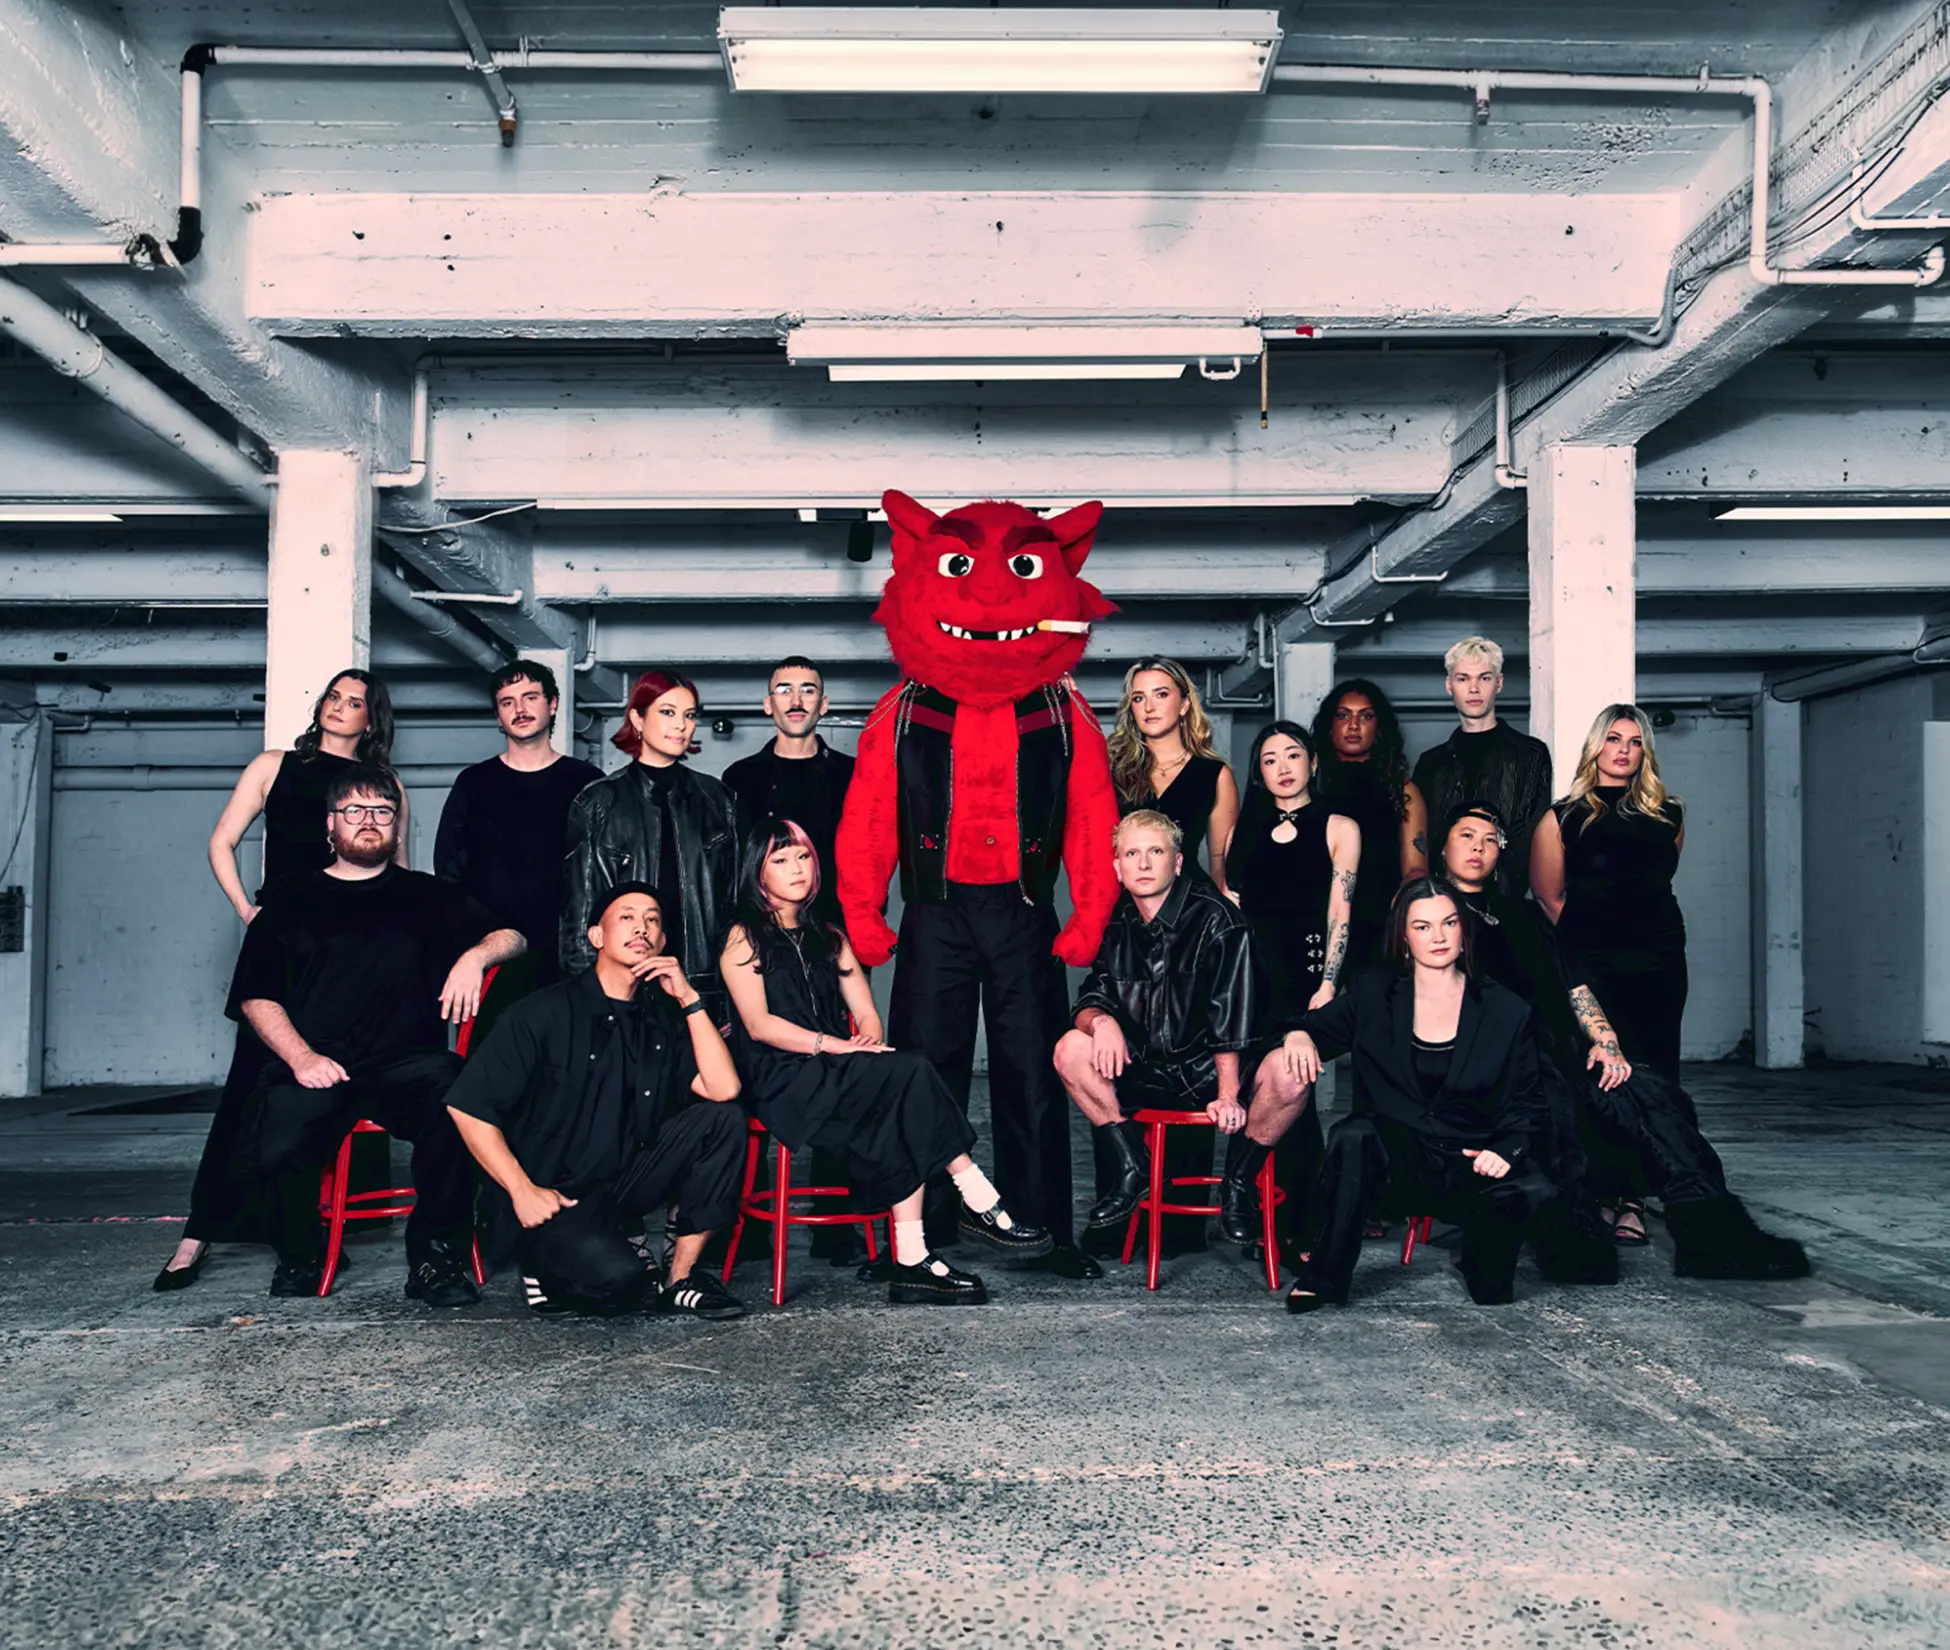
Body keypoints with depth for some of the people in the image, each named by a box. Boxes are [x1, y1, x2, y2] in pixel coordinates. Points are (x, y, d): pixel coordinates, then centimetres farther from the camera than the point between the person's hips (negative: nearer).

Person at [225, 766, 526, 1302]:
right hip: (315, 1068, 0)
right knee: (278, 1145, -30)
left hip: (407, 1063, 0)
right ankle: (298, 1254, 3)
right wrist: (301, 1056, -6)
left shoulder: (427, 896, 20)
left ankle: (434, 1256, -17)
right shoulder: (293, 901, 18)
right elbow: (256, 997, 11)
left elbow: (511, 936, 14)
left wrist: (474, 956, -9)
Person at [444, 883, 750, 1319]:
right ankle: (549, 1264, 4)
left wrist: (690, 999, -9)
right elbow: (466, 1106, -9)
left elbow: (722, 1090, -6)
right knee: (617, 1277, -32)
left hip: (627, 1182, 5)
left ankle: (681, 1278, -10)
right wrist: (522, 1191, -14)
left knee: (722, 1121, -15)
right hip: (554, 1200, -5)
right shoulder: (546, 1013, -6)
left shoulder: (663, 1017, 8)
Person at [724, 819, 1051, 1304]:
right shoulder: (744, 939, 5)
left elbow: (867, 1015, 15)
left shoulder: (829, 938, 23)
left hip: (836, 1079, 5)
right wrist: (835, 1045, -18)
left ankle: (912, 1261, -34)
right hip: (782, 1082, -5)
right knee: (910, 1072, -27)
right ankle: (980, 1205, -25)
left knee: (897, 1119, -29)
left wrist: (870, 1041, -9)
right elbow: (759, 1024, -8)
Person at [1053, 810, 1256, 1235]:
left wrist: (1227, 1096, -25)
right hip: (1148, 1072, 4)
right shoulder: (1117, 924, 5)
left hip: (1210, 1073, -4)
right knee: (1071, 1048, -17)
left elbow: (1231, 1015, -18)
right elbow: (1089, 1001, 5)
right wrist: (1101, 1020, -20)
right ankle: (1133, 1164, -2)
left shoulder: (1214, 918, -12)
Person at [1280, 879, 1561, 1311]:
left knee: (1535, 1191, -30)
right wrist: (1299, 1035, -14)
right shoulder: (1374, 995, 6)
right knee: (1354, 1135, -33)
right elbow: (1315, 1028, 11)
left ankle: (1481, 1267, 5)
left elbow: (1528, 1105, 6)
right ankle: (1322, 1278, -19)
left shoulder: (1505, 1011, 4)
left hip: (1472, 1166, 0)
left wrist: (1507, 1150, -13)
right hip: (1394, 1163, 0)